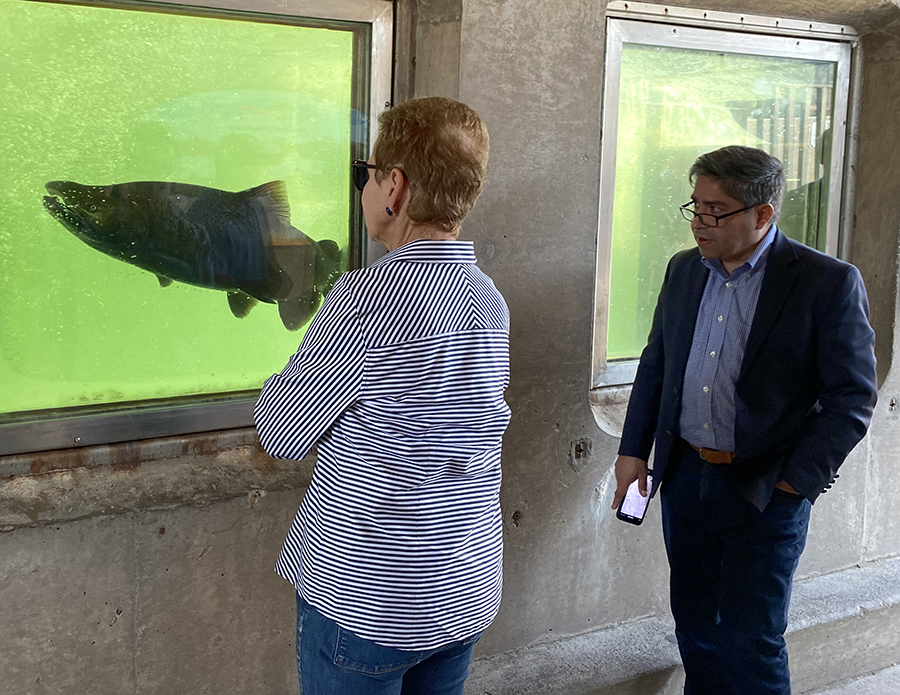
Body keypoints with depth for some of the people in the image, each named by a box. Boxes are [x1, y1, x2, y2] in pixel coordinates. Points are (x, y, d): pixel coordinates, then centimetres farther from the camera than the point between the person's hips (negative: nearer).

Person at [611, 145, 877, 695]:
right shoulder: (684, 270, 6)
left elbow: (853, 397, -11)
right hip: (684, 478, 6)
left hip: (765, 494, -5)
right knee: (695, 628, 18)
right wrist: (633, 450, 8)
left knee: (751, 648, 1)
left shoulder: (830, 283, -12)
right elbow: (655, 365, 14)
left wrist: (797, 480, -14)